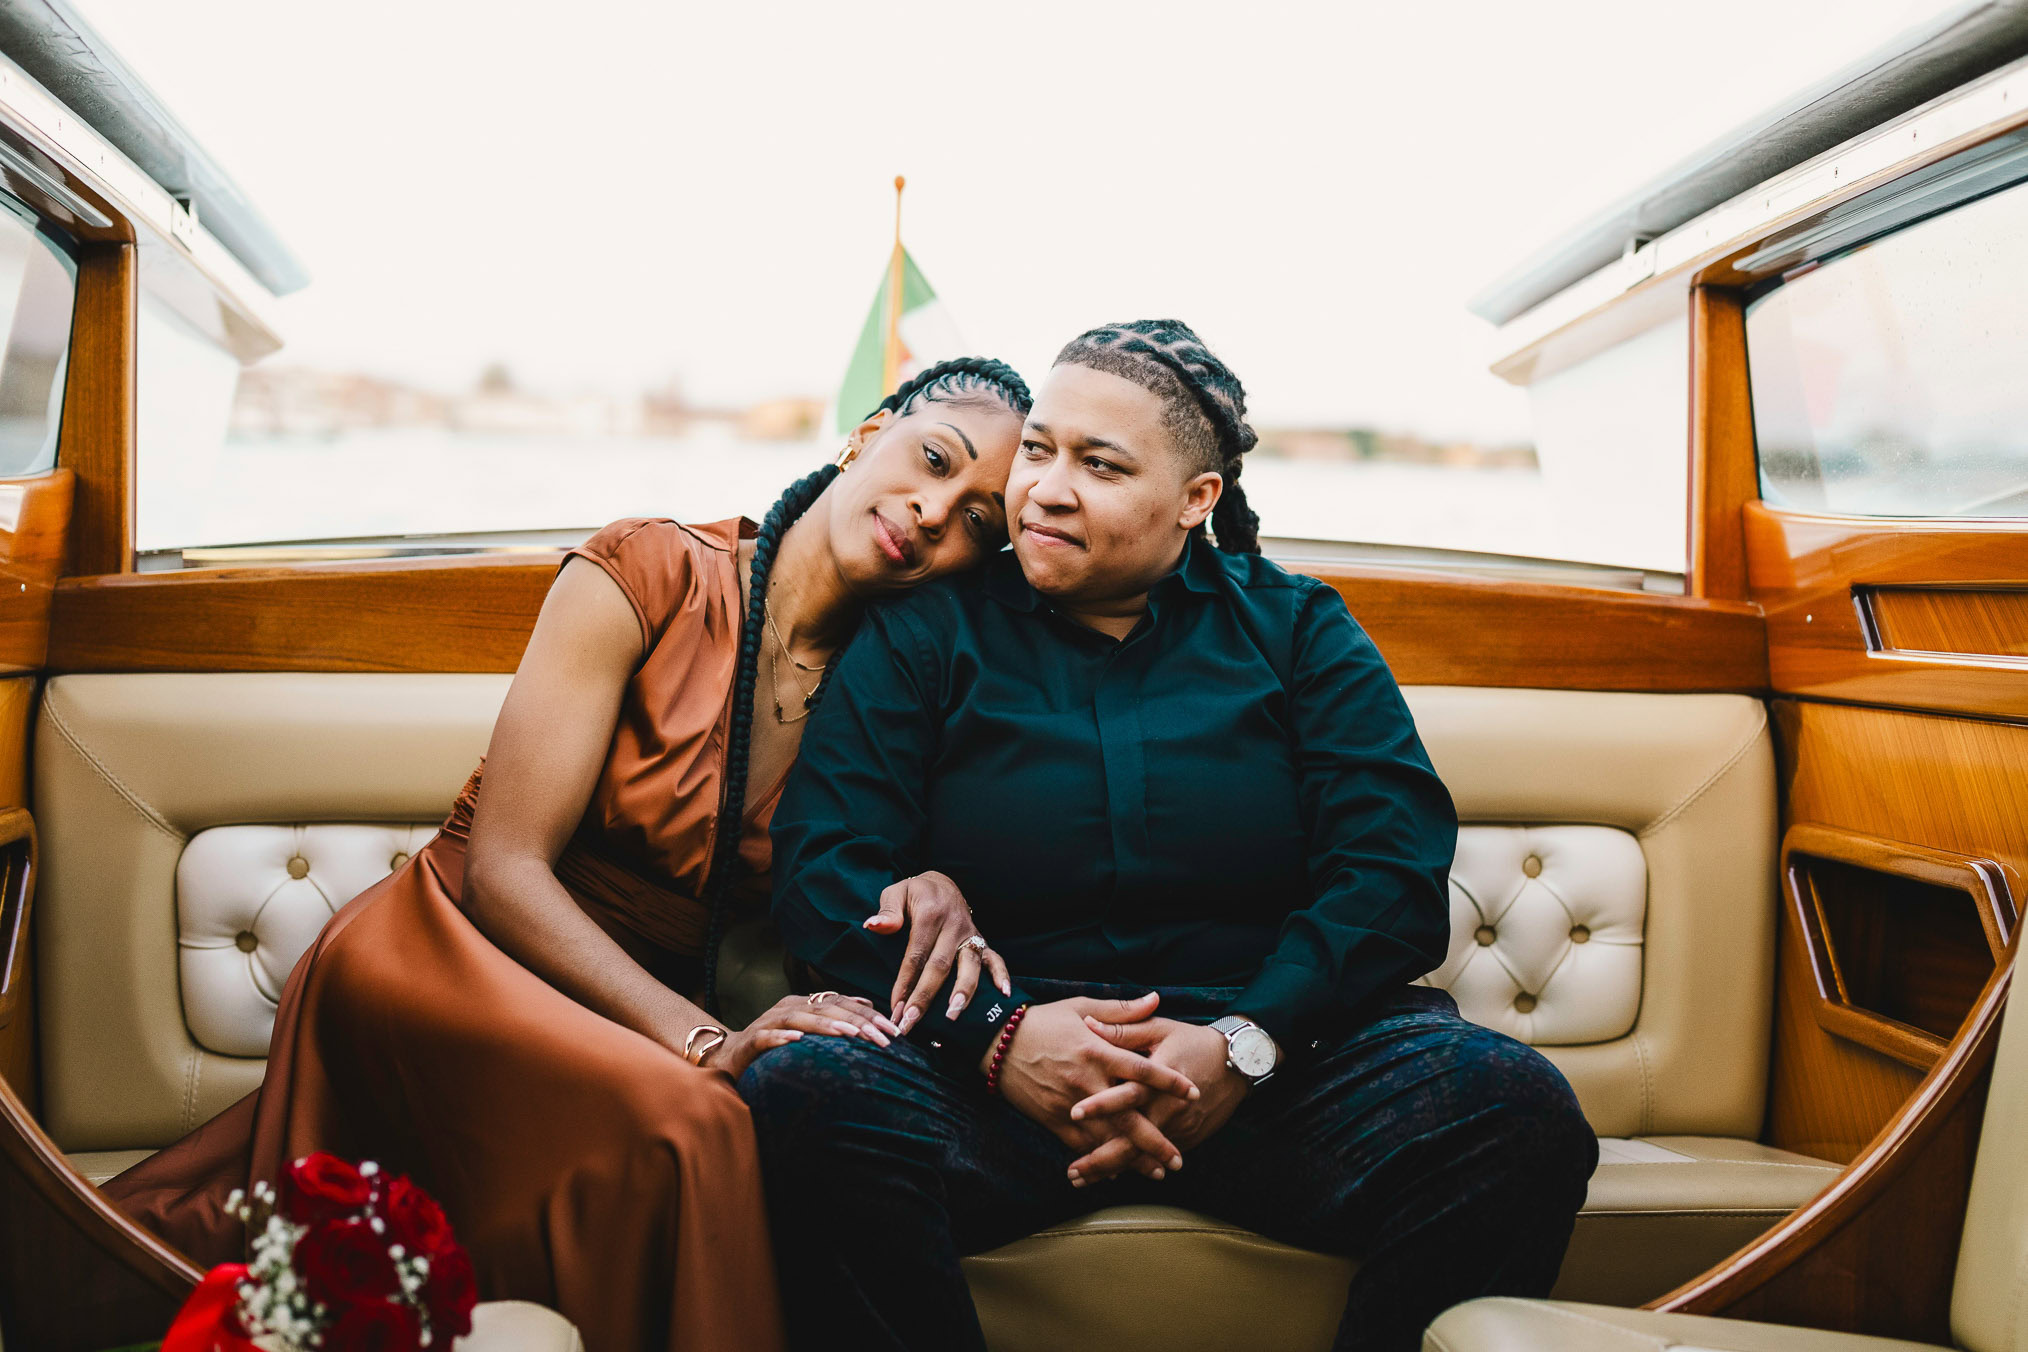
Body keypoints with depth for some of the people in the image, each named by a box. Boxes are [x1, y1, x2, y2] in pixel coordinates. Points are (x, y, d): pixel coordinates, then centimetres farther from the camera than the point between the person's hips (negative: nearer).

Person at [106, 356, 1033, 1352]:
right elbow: (503, 869, -13)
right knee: (681, 1128, -34)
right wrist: (702, 1040, -24)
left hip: (632, 1019, 6)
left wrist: (928, 888, -15)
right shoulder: (649, 573, -8)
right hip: (442, 950, -5)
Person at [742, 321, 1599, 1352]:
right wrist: (991, 1030, -16)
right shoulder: (925, 634, 12)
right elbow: (823, 867, 1)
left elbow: (1396, 870, 2)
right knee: (800, 1094, -32)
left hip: (1274, 1049, 1)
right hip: (997, 1068, -1)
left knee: (1512, 1104, -26)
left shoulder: (1294, 629, 14)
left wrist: (1247, 1044, -16)